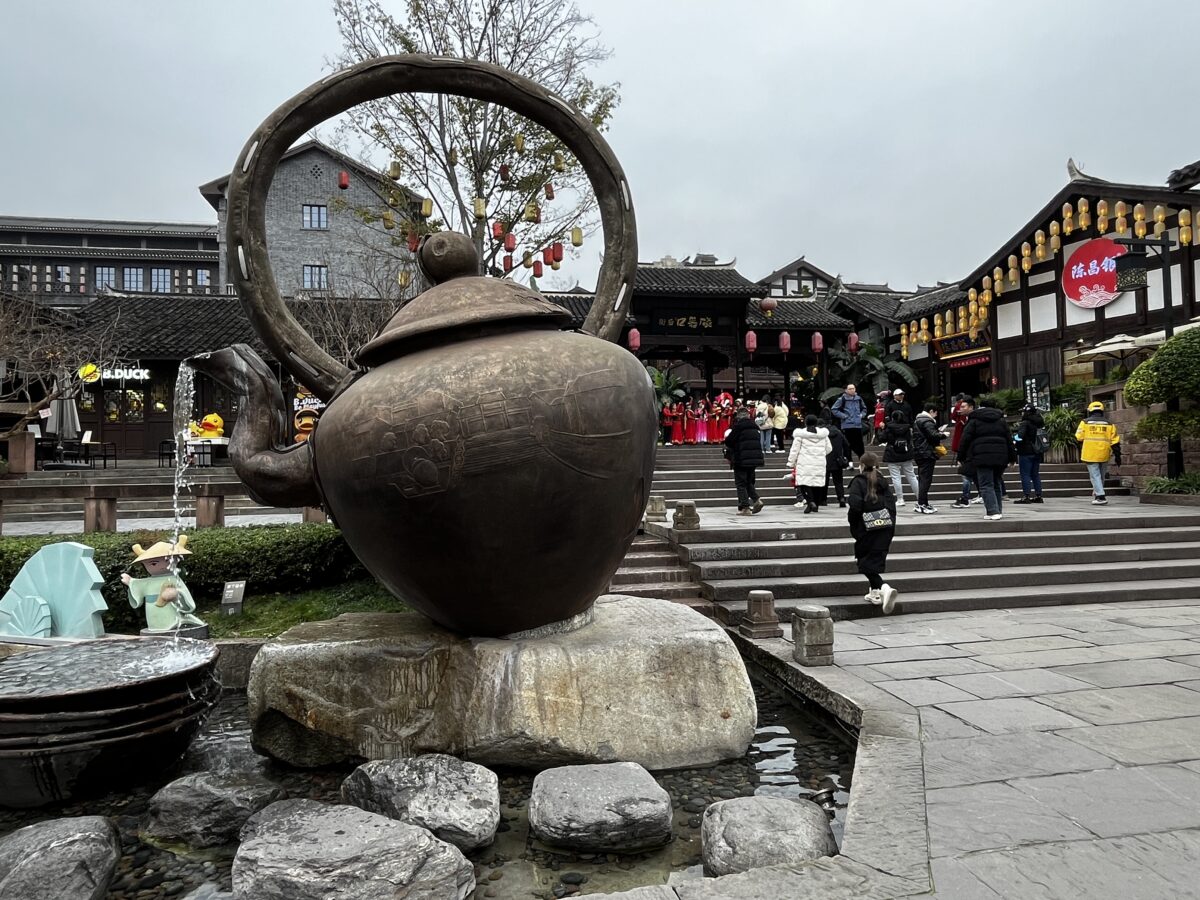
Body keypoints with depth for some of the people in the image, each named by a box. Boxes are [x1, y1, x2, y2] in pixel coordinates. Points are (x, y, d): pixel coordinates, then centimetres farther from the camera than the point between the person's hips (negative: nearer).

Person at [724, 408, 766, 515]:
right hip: (755, 458, 7)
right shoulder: (755, 427, 11)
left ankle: (745, 507, -3)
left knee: (740, 483, 1)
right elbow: (759, 443, 18)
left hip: (741, 459, -7)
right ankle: (756, 500, 1)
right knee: (749, 481, 20)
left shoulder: (738, 426, -11)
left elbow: (728, 442, -8)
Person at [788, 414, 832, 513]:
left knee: (804, 483, -6)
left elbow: (794, 450, -4)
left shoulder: (800, 434, -4)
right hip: (820, 463, 4)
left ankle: (810, 501, -27)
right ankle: (816, 505, 14)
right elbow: (829, 449, 15)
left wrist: (791, 463, 4)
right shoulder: (823, 434, 8)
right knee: (817, 483, 10)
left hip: (805, 464, -4)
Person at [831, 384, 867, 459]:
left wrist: (862, 415, 9)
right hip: (847, 425, -4)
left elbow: (864, 408, 27)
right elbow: (834, 409, -6)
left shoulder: (859, 399, 10)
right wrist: (843, 416, -10)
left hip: (858, 425, 4)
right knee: (848, 444, 0)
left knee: (860, 444, 7)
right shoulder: (842, 399, -5)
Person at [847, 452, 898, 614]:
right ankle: (875, 592, 24)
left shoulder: (858, 482, -5)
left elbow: (855, 505, -18)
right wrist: (891, 527, 11)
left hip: (866, 529, -6)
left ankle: (884, 587, -22)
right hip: (886, 529, 6)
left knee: (866, 563, -1)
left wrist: (851, 521, -1)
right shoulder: (883, 483, 11)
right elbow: (892, 505, 6)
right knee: (876, 560, 19)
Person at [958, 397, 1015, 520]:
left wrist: (961, 457, 6)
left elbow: (965, 439, -1)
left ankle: (993, 512, -16)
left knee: (986, 485, -5)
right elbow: (1009, 439, 16)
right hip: (1000, 457, 5)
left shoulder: (974, 420, 4)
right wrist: (1012, 457, 21)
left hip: (982, 457, -5)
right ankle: (998, 511, 18)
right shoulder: (1001, 421, 16)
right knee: (996, 484, 17)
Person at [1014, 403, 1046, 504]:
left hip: (1026, 453, -8)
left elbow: (1020, 436, -25)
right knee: (1035, 474, 13)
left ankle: (1026, 496, -8)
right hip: (1037, 453, 8)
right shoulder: (1039, 423, 11)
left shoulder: (1025, 423, -14)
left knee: (1025, 475, -5)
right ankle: (1038, 495, 15)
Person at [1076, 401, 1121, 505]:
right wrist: (1117, 455, 9)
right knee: (1101, 475, 17)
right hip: (1104, 454, 3)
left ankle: (1101, 496, -11)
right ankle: (1096, 493, 26)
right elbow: (1115, 441, 5)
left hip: (1090, 454, -3)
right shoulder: (1109, 424, 7)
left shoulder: (1085, 422, -1)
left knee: (1095, 475, -2)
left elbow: (1079, 437, -2)